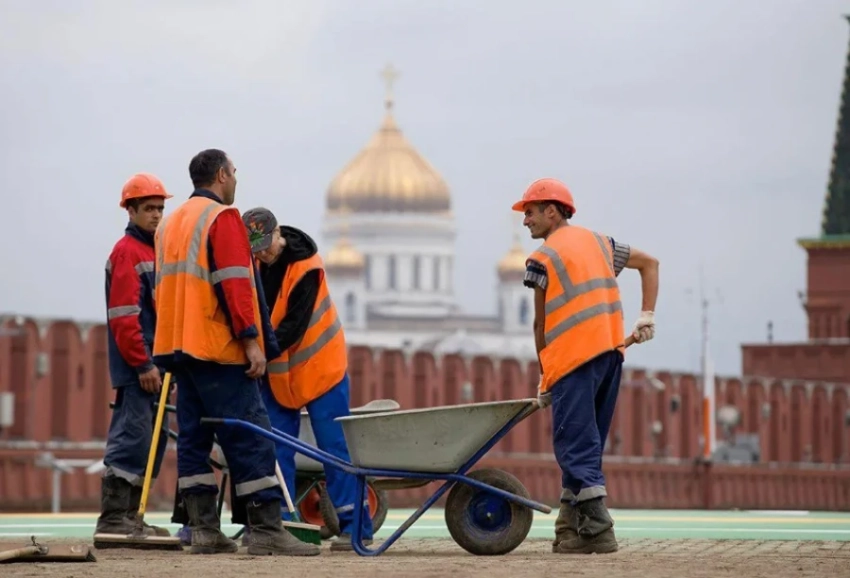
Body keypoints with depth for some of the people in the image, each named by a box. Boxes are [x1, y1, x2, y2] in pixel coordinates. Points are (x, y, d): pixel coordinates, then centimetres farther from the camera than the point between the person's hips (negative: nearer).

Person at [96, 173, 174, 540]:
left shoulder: (153, 251, 20)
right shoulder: (127, 252, -9)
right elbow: (123, 316, -17)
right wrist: (143, 364, -20)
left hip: (153, 365, 10)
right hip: (136, 368, -10)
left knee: (152, 441, 11)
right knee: (131, 439, -11)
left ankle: (129, 516, 16)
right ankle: (112, 519, -11)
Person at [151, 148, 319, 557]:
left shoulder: (170, 224, 20)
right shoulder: (222, 218, -8)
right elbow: (234, 285, -17)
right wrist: (251, 340, -19)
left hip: (177, 346, 9)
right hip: (218, 349, -9)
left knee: (194, 438, 8)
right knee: (249, 438, -9)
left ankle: (203, 530, 5)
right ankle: (266, 530, -13)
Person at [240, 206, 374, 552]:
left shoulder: (306, 267, -22)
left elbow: (294, 326, -25)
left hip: (318, 366, -6)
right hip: (275, 372, 6)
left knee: (335, 446, -4)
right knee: (275, 449, 3)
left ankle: (356, 525, -2)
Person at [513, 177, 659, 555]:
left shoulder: (543, 258, -1)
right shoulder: (598, 242, 19)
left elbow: (541, 323, 1)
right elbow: (649, 262, 23)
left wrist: (544, 378, 9)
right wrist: (647, 316, 14)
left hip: (573, 356, -7)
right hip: (610, 353, 7)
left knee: (575, 445, -7)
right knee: (585, 442, 13)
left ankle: (598, 530, -15)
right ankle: (571, 525, 13)